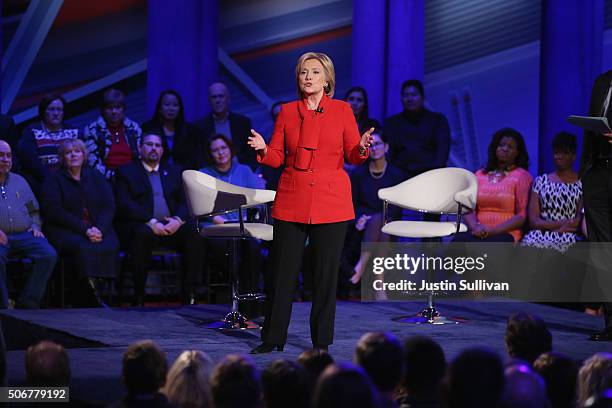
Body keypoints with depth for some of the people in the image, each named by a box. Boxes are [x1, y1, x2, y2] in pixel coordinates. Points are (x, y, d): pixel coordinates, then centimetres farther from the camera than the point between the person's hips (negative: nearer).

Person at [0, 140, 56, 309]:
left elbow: (34, 211, 30)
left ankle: (27, 304, -17)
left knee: (49, 255, -23)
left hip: (24, 234, 4)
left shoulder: (19, 181, 24)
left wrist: (35, 226, 8)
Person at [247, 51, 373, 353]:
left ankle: (321, 341, 10)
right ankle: (272, 338, 12)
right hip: (291, 201, 2)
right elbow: (277, 157, 8)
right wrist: (263, 150, -12)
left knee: (326, 273, 0)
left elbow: (353, 156, 2)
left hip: (330, 202, -2)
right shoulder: (287, 111, 7)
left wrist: (361, 148, -20)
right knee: (282, 271, 2)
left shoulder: (342, 110, 2)